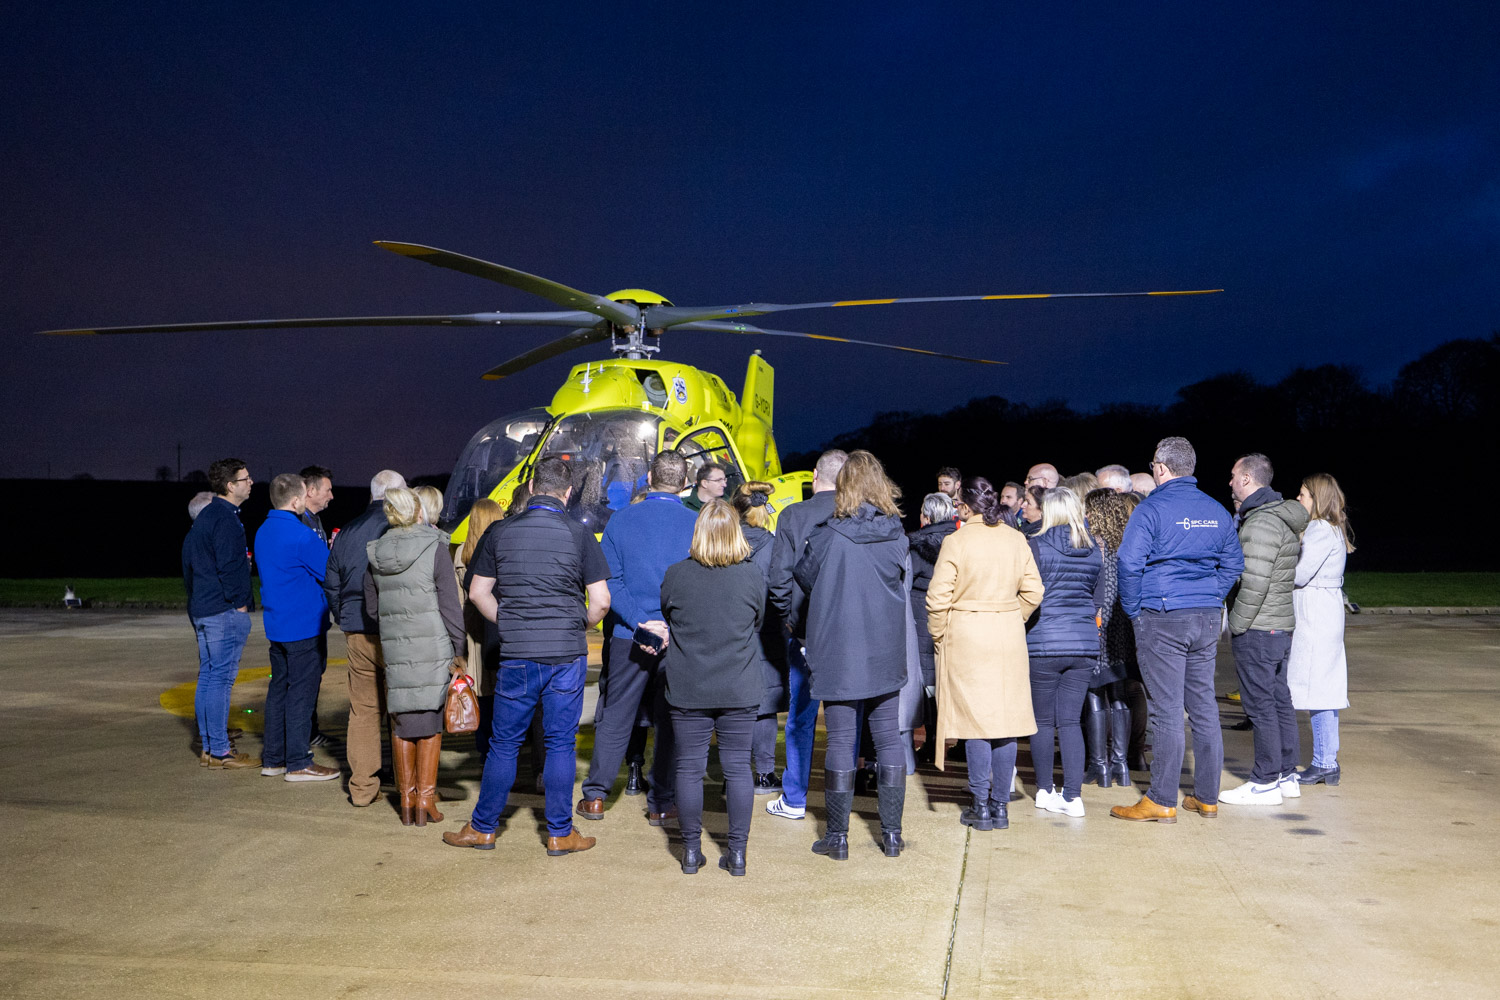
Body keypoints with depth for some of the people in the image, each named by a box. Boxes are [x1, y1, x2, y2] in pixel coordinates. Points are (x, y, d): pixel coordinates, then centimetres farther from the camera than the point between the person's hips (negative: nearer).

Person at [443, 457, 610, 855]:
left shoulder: (499, 532, 1)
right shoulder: (580, 535, -5)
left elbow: (478, 592, 4)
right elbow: (601, 601, -6)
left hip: (516, 656, 1)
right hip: (567, 656, -1)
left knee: (504, 743, 11)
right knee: (561, 743, 7)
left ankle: (482, 828, 21)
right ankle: (560, 833, 14)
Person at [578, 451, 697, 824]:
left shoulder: (621, 519, -2)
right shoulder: (698, 524, -5)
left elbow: (608, 581, -7)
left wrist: (639, 622, -12)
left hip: (629, 636, 1)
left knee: (616, 716, 12)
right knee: (670, 720, 10)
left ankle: (595, 796, 18)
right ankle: (661, 803, 16)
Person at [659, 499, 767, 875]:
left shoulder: (675, 574, -7)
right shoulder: (753, 576, -6)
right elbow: (759, 625, 7)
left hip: (688, 689, 0)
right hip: (740, 689, 1)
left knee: (689, 767, 8)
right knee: (738, 766, 8)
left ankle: (691, 851, 16)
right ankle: (737, 852, 13)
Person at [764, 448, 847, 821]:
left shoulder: (793, 515, -6)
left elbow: (780, 576, -8)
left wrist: (788, 618, 5)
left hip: (806, 632, -1)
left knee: (801, 717, 9)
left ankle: (794, 799, 16)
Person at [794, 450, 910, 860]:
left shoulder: (827, 536, -11)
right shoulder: (896, 535, -3)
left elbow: (803, 577, 3)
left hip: (838, 653, -3)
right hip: (886, 655, 3)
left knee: (841, 740, 4)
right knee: (888, 739, 10)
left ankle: (837, 836, 10)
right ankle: (892, 834, 16)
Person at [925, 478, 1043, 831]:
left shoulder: (956, 542, -9)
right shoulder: (1017, 540, 3)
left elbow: (938, 597, -11)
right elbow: (1033, 591, 4)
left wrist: (938, 635, 3)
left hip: (966, 637, -3)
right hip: (1009, 638, 4)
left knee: (975, 718, 2)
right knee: (1005, 716, 8)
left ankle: (981, 807, 7)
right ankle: (1001, 805, 13)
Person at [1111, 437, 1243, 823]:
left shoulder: (1151, 509, -9)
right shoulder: (1217, 511, 10)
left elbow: (1129, 564, -15)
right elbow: (1233, 564, 16)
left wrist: (1133, 610, -2)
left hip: (1161, 617, -6)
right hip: (1206, 618, 6)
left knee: (1167, 710, -3)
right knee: (1204, 706, 11)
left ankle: (1162, 801, 2)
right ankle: (1207, 796, 19)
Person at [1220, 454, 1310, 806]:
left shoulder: (1261, 522, -18)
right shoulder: (1283, 517, 14)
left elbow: (1253, 583, -23)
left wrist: (1236, 627, -15)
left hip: (1257, 630, -10)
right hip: (1280, 625, 10)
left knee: (1260, 704, -4)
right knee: (1279, 700, 14)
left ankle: (1265, 783, 2)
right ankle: (1287, 775, 23)